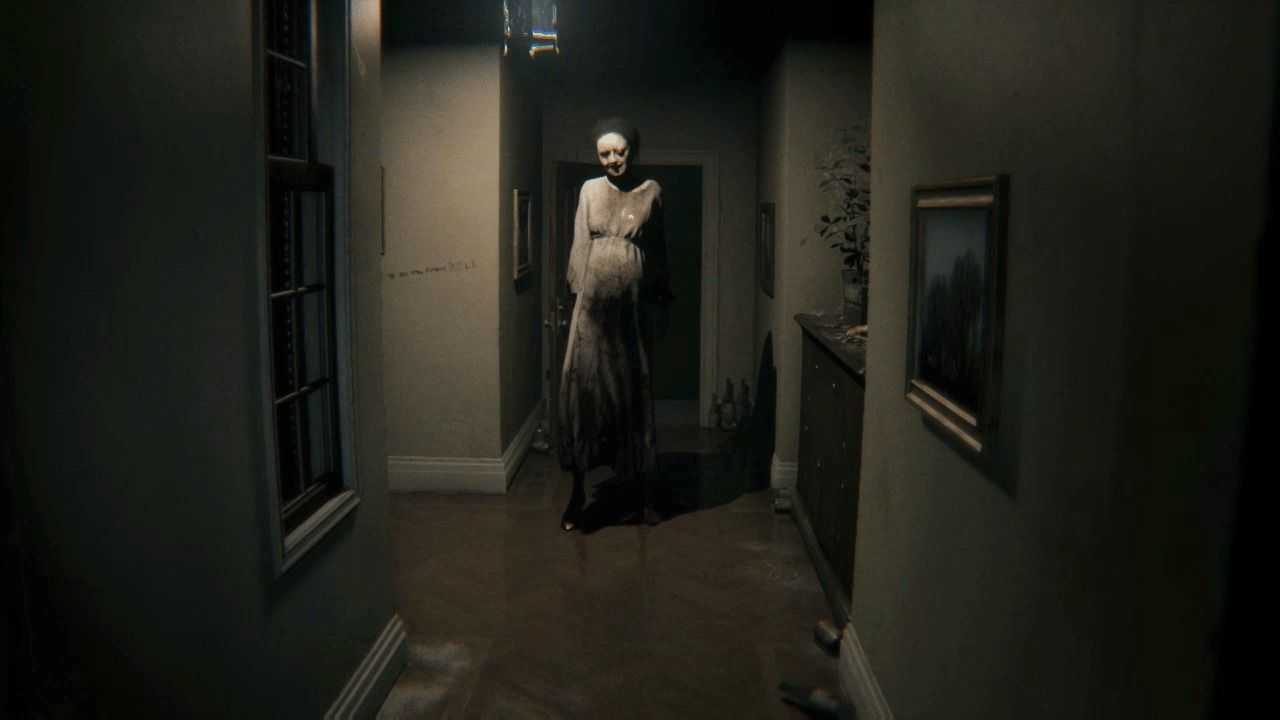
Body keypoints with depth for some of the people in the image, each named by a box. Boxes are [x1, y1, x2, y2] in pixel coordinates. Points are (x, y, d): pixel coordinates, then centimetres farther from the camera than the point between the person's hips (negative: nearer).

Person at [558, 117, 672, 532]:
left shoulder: (651, 192, 5)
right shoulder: (589, 190, 7)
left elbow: (657, 250, 9)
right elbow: (580, 246, 7)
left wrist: (659, 303, 7)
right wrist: (577, 293, 2)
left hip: (633, 304, 0)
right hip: (594, 303, 1)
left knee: (635, 394, 6)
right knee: (583, 388, -3)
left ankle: (645, 495, 17)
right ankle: (578, 493, 9)